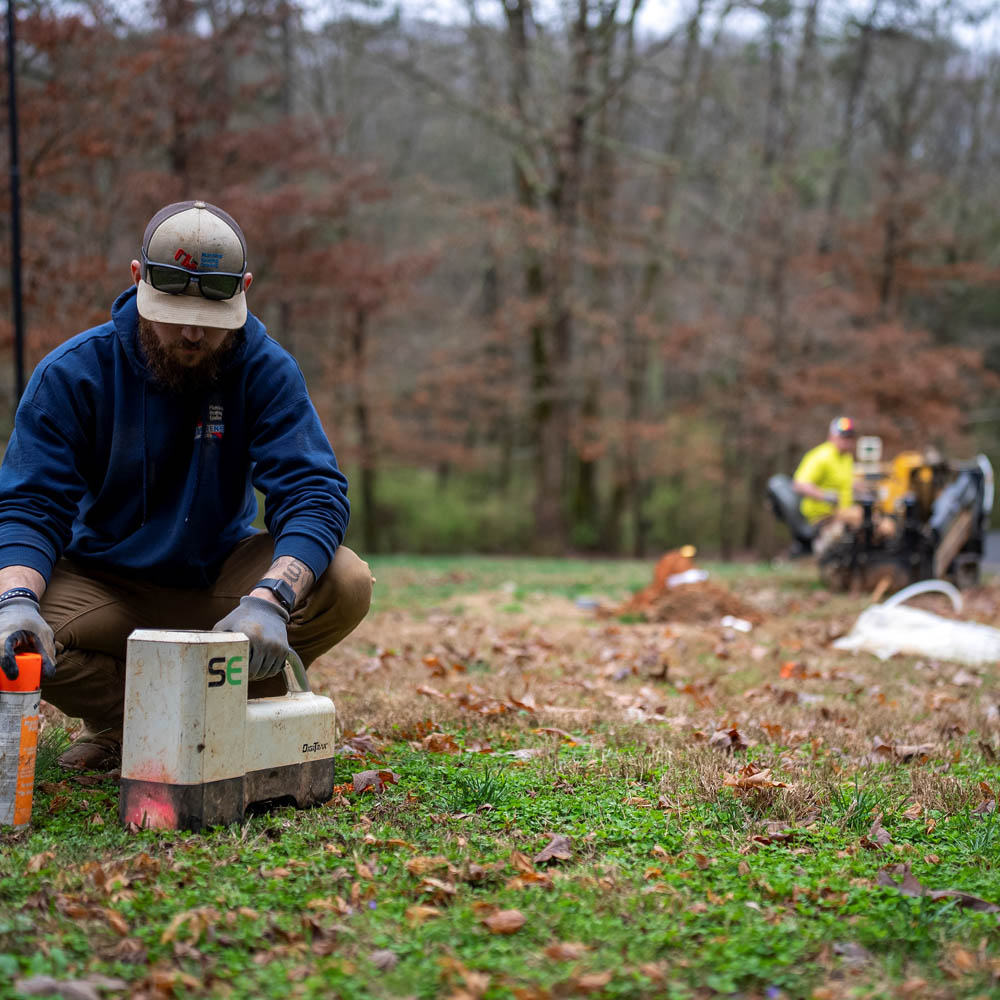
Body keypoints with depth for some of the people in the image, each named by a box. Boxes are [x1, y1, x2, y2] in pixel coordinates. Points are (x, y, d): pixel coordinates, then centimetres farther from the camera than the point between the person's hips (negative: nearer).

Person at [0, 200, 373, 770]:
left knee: (346, 584, -26)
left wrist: (269, 598, -42)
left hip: (220, 580, 1)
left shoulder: (267, 370, -12)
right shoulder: (72, 374, -13)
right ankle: (122, 723, -2)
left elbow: (315, 493, -22)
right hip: (105, 587, -1)